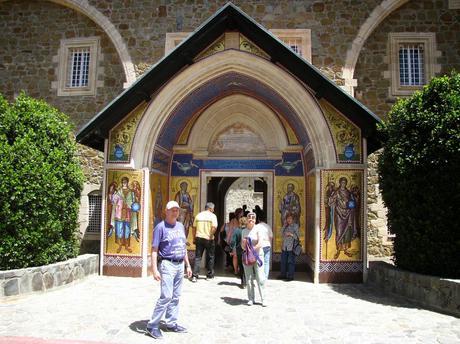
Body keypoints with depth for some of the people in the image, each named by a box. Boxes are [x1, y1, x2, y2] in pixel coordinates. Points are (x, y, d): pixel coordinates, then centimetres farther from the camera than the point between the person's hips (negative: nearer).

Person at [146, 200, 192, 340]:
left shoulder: (180, 226, 13)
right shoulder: (160, 227, -8)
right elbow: (154, 249, -12)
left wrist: (188, 265, 18)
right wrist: (155, 270, -19)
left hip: (180, 265, 7)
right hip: (167, 264, -7)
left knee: (176, 297, 11)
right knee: (166, 296, -11)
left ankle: (170, 323, 23)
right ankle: (152, 325, 0)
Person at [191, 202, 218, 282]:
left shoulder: (198, 215, 8)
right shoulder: (212, 216, -5)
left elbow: (194, 228, 9)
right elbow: (214, 227, -19)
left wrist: (194, 238, 14)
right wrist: (211, 236, -8)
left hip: (199, 238, 3)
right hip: (209, 239, -3)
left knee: (197, 257, 5)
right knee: (210, 257, 12)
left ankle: (195, 276, -2)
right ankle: (209, 275, 20)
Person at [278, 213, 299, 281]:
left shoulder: (295, 226, -1)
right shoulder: (285, 226, 14)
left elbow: (297, 236, -3)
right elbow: (282, 234, 12)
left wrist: (290, 234, -18)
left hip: (291, 247, -5)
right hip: (284, 247, 5)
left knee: (291, 261, -3)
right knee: (283, 261, 9)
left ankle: (290, 276, 5)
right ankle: (283, 274, 20)